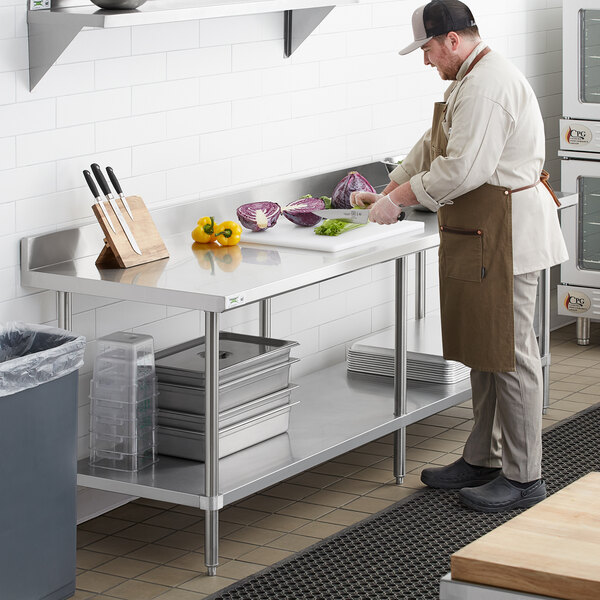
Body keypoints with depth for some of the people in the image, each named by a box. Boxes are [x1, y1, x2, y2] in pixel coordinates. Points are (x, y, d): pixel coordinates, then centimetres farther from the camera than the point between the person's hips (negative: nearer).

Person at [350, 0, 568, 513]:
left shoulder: (487, 85, -19)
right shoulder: (470, 81, 17)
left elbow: (464, 169, -26)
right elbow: (434, 148, 23)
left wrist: (402, 199, -16)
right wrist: (387, 192, 16)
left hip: (506, 234, -11)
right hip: (481, 233, 11)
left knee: (508, 353, -5)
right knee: (482, 348, 16)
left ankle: (523, 477, 2)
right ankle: (482, 460, 27)